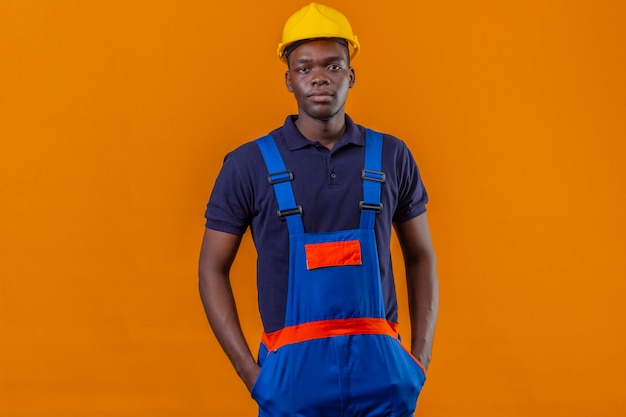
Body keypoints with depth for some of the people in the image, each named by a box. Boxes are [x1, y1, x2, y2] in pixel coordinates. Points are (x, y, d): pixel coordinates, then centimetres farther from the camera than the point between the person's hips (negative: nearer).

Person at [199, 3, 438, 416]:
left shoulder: (392, 157, 5)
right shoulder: (249, 165, -1)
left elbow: (422, 259, 13)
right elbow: (213, 269, 2)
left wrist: (421, 361, 4)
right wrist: (251, 373, -5)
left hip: (380, 369, 2)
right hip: (294, 373, -1)